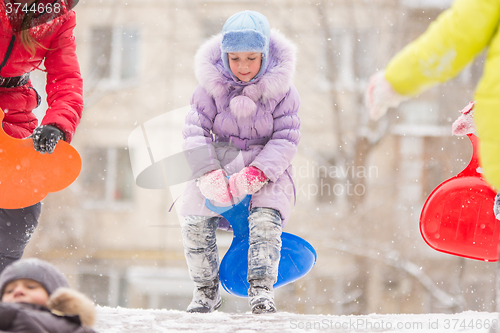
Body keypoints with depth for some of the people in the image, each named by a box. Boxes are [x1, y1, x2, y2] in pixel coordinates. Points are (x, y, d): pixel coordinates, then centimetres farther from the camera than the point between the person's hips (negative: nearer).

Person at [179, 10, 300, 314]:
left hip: (268, 171, -2)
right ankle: (206, 289, 0)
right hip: (221, 166, 2)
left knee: (266, 219, -30)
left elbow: (286, 139, -11)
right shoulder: (212, 87, -4)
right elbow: (195, 131, -8)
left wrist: (256, 174, -25)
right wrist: (209, 174, -24)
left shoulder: (281, 90, -7)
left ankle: (262, 289, -21)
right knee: (194, 220, -18)